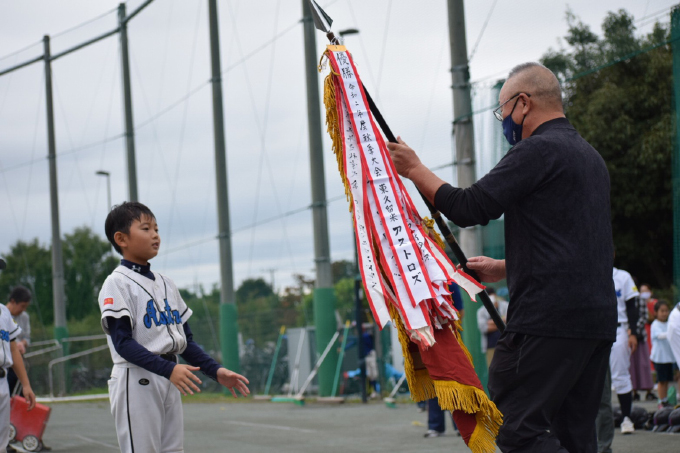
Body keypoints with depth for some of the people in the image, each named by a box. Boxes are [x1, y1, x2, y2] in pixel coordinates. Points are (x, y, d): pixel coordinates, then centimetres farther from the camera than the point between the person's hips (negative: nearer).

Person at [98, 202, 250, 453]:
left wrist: (216, 371, 3)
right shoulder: (117, 284, -8)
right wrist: (168, 369, -28)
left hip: (169, 382, 8)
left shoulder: (166, 284, 15)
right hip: (137, 382, -7)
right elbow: (123, 342, -17)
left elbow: (185, 339, 17)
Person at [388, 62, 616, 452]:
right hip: (599, 317, 9)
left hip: (549, 317, -9)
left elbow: (469, 208, -11)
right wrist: (505, 268, 34)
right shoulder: (589, 156, 22)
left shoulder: (539, 150, -8)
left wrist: (415, 169, 2)